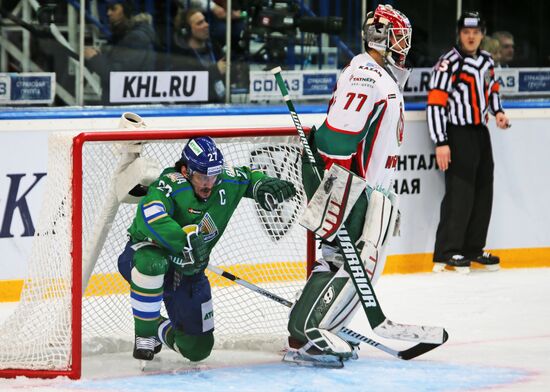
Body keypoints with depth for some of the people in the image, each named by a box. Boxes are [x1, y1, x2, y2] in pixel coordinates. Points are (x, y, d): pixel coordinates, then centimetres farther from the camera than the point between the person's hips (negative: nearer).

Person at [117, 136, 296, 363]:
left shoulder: (225, 182, -9)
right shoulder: (171, 185, -29)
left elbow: (248, 176, 13)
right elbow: (149, 215, -47)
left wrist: (264, 186, -9)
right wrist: (185, 242, -50)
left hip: (187, 270, 6)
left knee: (198, 348, 4)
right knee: (152, 263, -44)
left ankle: (160, 329, 39)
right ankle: (145, 334, -23)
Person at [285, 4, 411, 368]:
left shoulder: (387, 79, 20)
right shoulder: (364, 76, -15)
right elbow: (337, 133, -24)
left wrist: (387, 198, 26)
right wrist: (334, 191, -27)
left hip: (367, 185, 11)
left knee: (366, 259, 12)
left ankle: (320, 330, 15)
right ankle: (306, 337, -18)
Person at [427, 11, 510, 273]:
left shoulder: (487, 61, 10)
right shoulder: (448, 64, -15)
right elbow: (435, 104, -17)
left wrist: (497, 112, 7)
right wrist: (441, 143, -21)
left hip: (480, 132, 8)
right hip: (457, 135, -8)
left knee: (483, 192, 10)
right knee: (460, 193, -12)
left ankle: (473, 247, 21)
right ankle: (447, 252, -6)